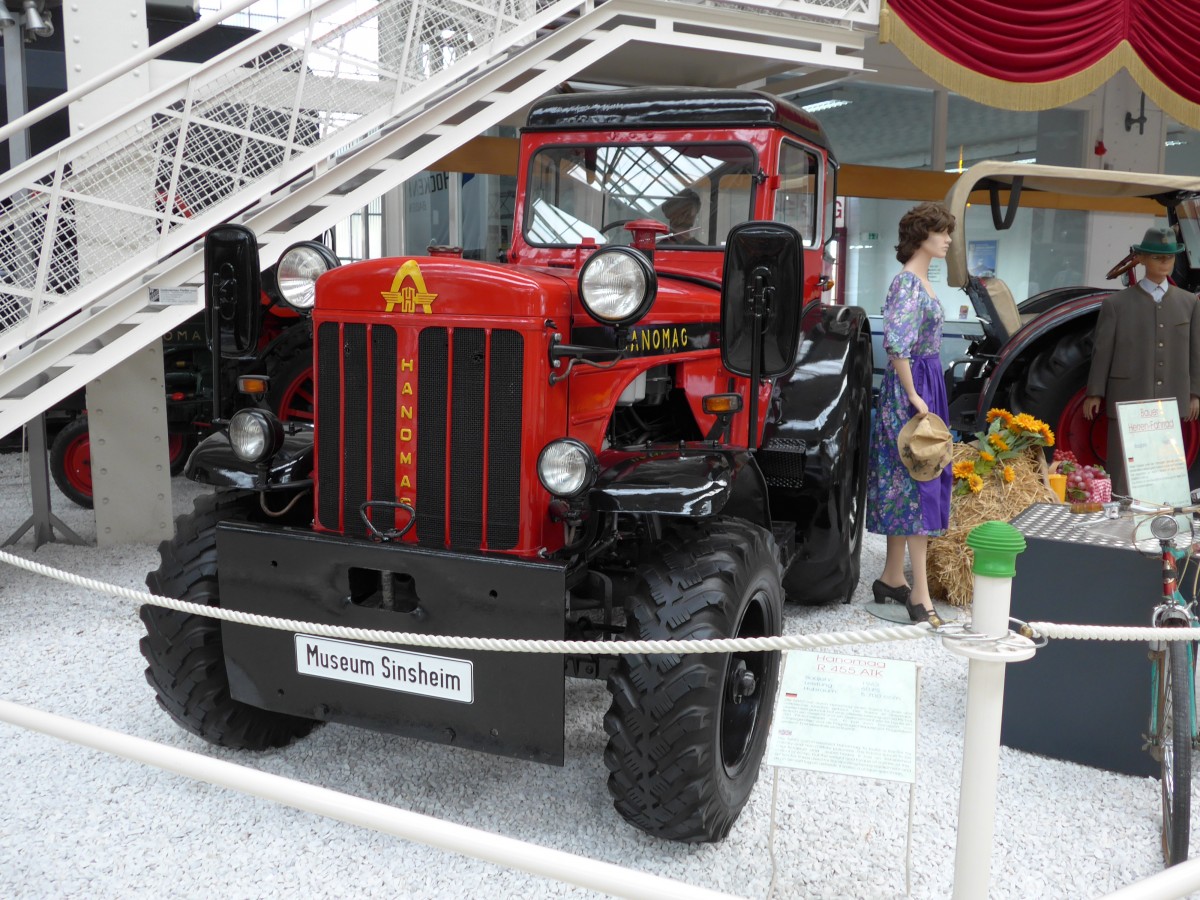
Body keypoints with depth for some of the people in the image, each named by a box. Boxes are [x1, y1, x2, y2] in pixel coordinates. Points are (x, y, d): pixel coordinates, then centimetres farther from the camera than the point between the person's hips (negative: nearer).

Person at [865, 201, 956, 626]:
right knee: (920, 483, -9)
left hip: (926, 384, 10)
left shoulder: (923, 281, 16)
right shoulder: (907, 282, -15)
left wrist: (927, 393, 18)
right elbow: (897, 344, -24)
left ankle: (892, 578, 21)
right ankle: (919, 595, -5)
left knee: (903, 484, 12)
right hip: (909, 388, -10)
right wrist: (914, 396, -20)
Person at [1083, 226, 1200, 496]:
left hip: (1172, 401, 3)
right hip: (1128, 400, -3)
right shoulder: (1116, 303, 0)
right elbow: (1102, 350, 1)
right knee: (1123, 472, -1)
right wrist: (1094, 393, 0)